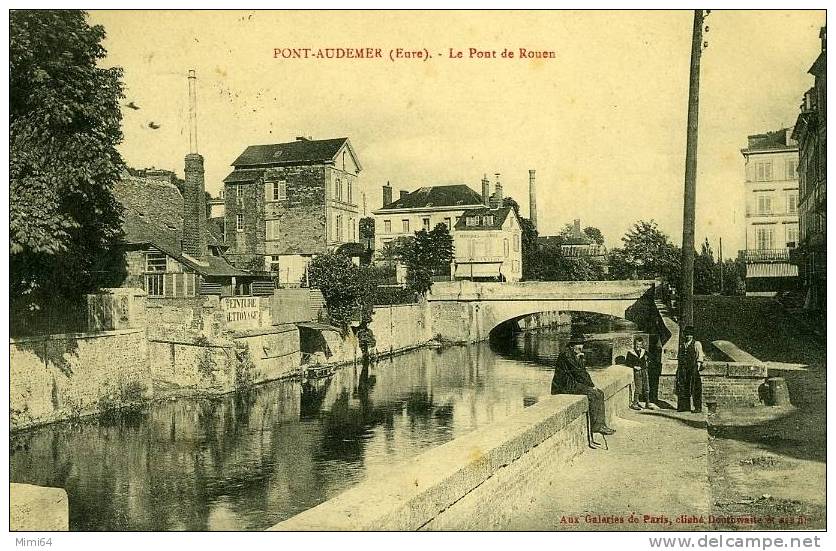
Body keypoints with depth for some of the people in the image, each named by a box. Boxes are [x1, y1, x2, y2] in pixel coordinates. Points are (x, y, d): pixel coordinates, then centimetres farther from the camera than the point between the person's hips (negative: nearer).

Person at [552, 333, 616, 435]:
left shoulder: (578, 355, 16)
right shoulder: (566, 354, -15)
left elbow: (583, 371, 16)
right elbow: (577, 372, -17)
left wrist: (591, 385, 0)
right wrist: (591, 385, -13)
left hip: (574, 383, 10)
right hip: (564, 385, -10)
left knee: (599, 393, 0)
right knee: (592, 394, -22)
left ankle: (601, 424, -4)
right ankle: (595, 426, -15)